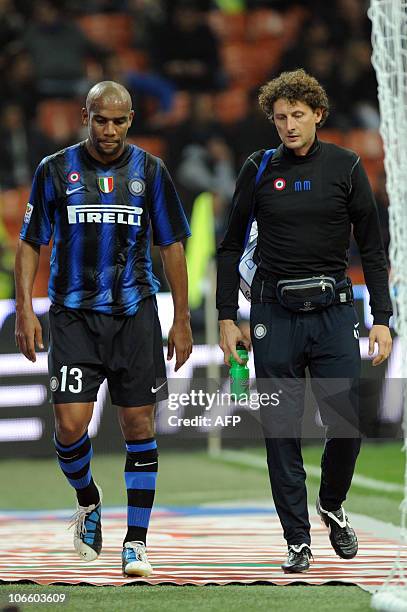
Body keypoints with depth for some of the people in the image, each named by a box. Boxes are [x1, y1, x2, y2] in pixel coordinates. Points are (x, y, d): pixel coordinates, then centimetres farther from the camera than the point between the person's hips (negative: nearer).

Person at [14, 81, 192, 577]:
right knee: (69, 423, -11)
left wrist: (181, 321, 5)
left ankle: (135, 542, 6)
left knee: (138, 426, -1)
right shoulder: (55, 170, 2)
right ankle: (88, 503, 20)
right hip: (73, 314, -1)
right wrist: (24, 309, -4)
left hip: (135, 313, 1)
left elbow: (171, 247, 9)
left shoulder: (149, 172, 4)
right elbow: (30, 243, 7)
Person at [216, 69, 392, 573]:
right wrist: (227, 317, 3)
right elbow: (232, 245, 9)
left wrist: (382, 319, 0)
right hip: (275, 314, 0)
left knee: (348, 425, -4)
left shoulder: (345, 167, 2)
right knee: (282, 432, -1)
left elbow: (372, 247, 6)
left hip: (333, 310, 0)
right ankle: (297, 540, 8)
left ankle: (331, 504, 25)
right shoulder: (260, 170, 3)